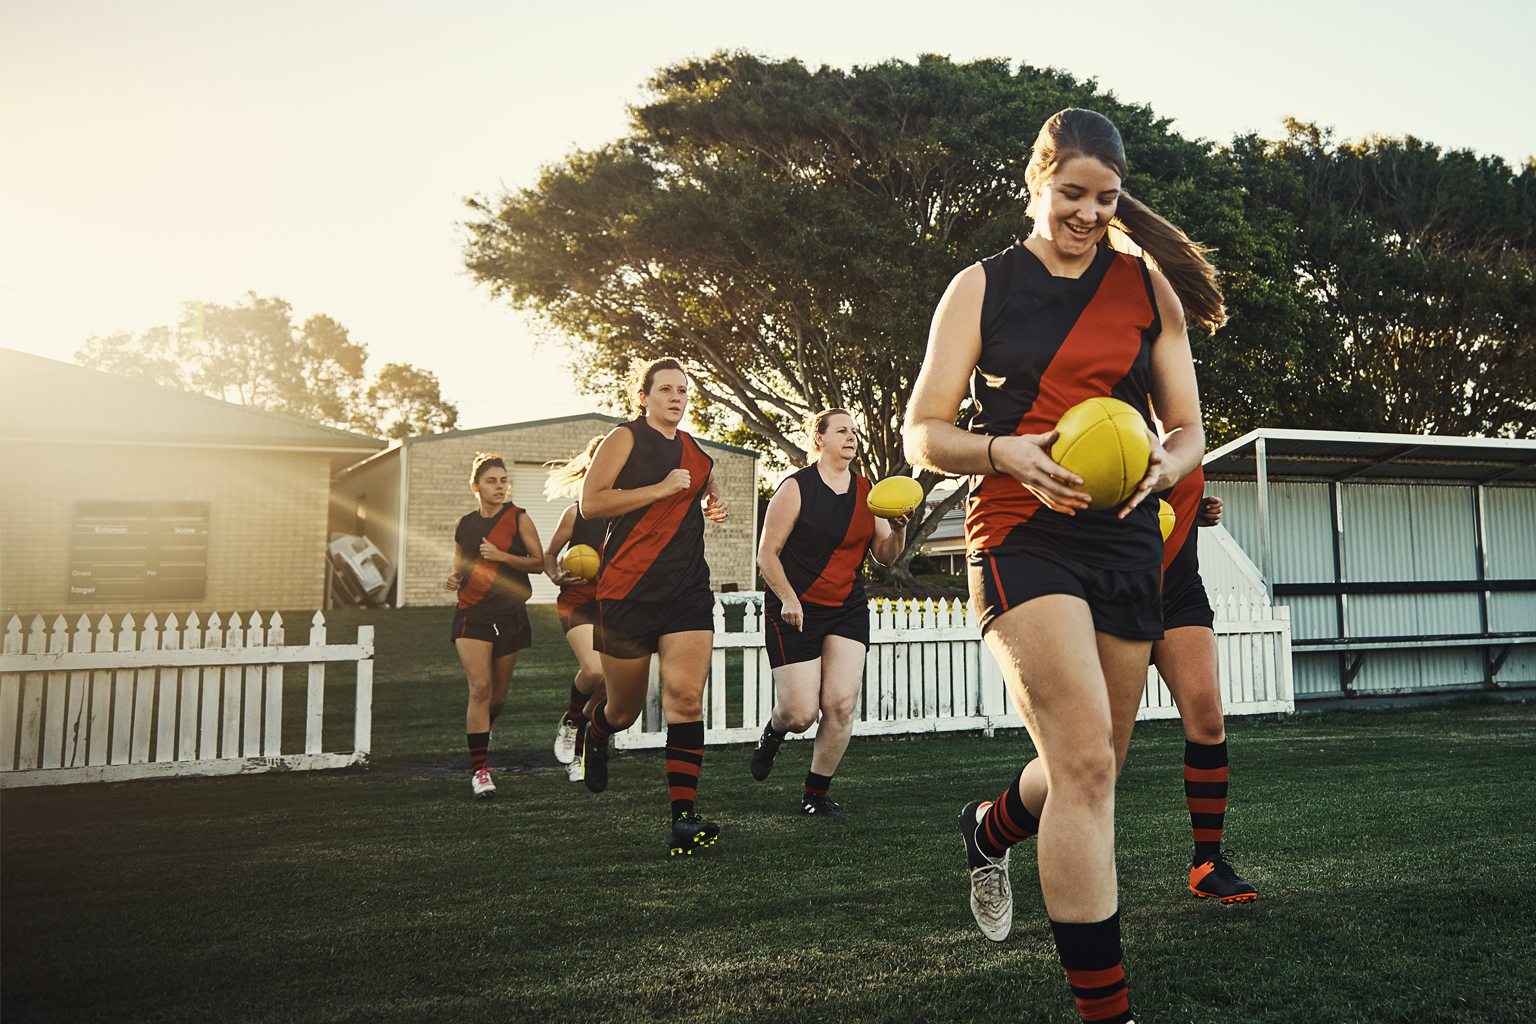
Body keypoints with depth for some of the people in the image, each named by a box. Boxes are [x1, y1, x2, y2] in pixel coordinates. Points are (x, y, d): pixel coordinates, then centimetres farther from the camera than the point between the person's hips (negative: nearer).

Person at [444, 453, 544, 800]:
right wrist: (453, 579, -1)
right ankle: (479, 769, -8)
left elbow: (539, 562, -3)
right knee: (480, 688, -14)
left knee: (498, 694, 10)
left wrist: (503, 556, -17)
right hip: (472, 614, 0)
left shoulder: (518, 518, 0)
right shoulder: (465, 524, 8)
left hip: (509, 614, 0)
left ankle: (479, 727, 46)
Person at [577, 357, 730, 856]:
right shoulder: (625, 438, -1)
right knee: (626, 707, 9)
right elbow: (590, 503, -12)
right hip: (628, 589, -4)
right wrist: (661, 489, -16)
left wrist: (713, 507, 14)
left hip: (688, 590, 4)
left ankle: (683, 818, -12)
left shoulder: (696, 452, 17)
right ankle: (596, 735, 46)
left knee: (686, 697, -12)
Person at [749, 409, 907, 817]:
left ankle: (816, 794, 10)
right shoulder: (795, 488, -6)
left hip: (847, 609, 4)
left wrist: (898, 528, -12)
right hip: (796, 611, -4)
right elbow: (767, 554, -6)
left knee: (842, 704, -9)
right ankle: (772, 733, 31)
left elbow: (885, 555, 9)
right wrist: (788, 598, -19)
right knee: (801, 713, -7)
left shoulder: (866, 491, 8)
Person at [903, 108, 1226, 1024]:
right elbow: (922, 434, 2)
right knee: (1085, 763, -18)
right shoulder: (981, 287, 5)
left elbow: (1189, 428, 14)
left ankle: (989, 829, 46)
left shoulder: (1151, 287, 13)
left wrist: (1163, 465, -9)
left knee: (1092, 768, 13)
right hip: (1021, 532, -4)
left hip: (1127, 542, 5)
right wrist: (1003, 451, -18)